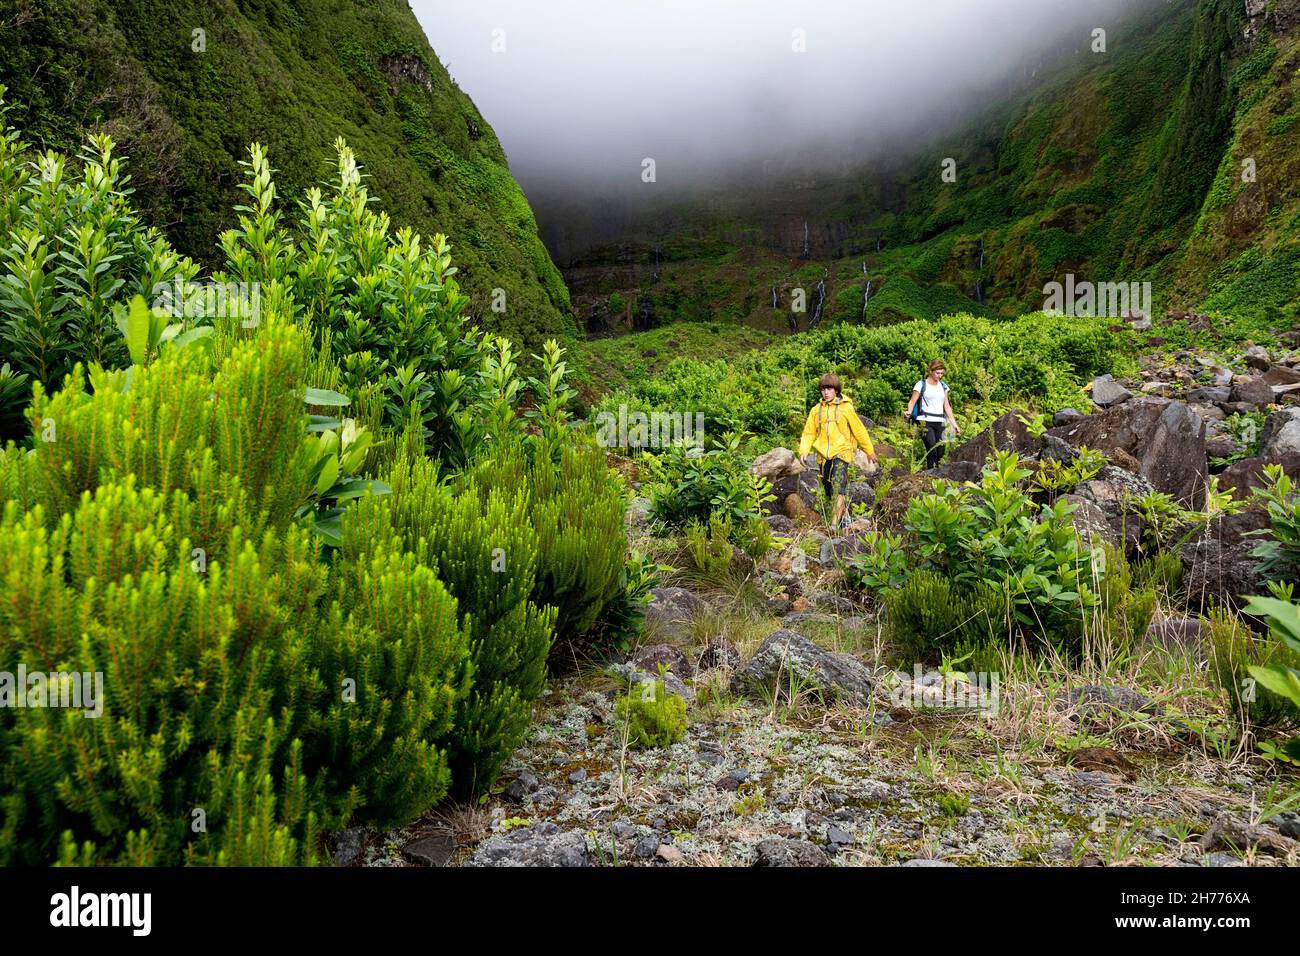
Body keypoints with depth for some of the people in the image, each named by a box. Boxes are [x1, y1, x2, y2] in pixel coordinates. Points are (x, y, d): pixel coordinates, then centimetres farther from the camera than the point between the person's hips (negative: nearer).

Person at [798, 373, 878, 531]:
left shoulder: (845, 408, -2)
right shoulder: (816, 410, 7)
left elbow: (859, 430, 4)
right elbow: (808, 432, 7)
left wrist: (870, 451, 9)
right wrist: (804, 451, -9)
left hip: (841, 452, -4)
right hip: (824, 455, 4)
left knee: (838, 487, -18)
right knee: (828, 489, 11)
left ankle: (835, 523, -19)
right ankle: (844, 513, 34)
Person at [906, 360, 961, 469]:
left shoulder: (943, 386, 16)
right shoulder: (921, 385, 1)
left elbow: (947, 406, 18)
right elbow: (912, 401, -4)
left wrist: (954, 424, 14)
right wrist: (909, 412, -25)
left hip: (939, 422, 5)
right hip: (925, 422, -5)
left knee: (940, 452, 0)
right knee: (932, 451, -17)